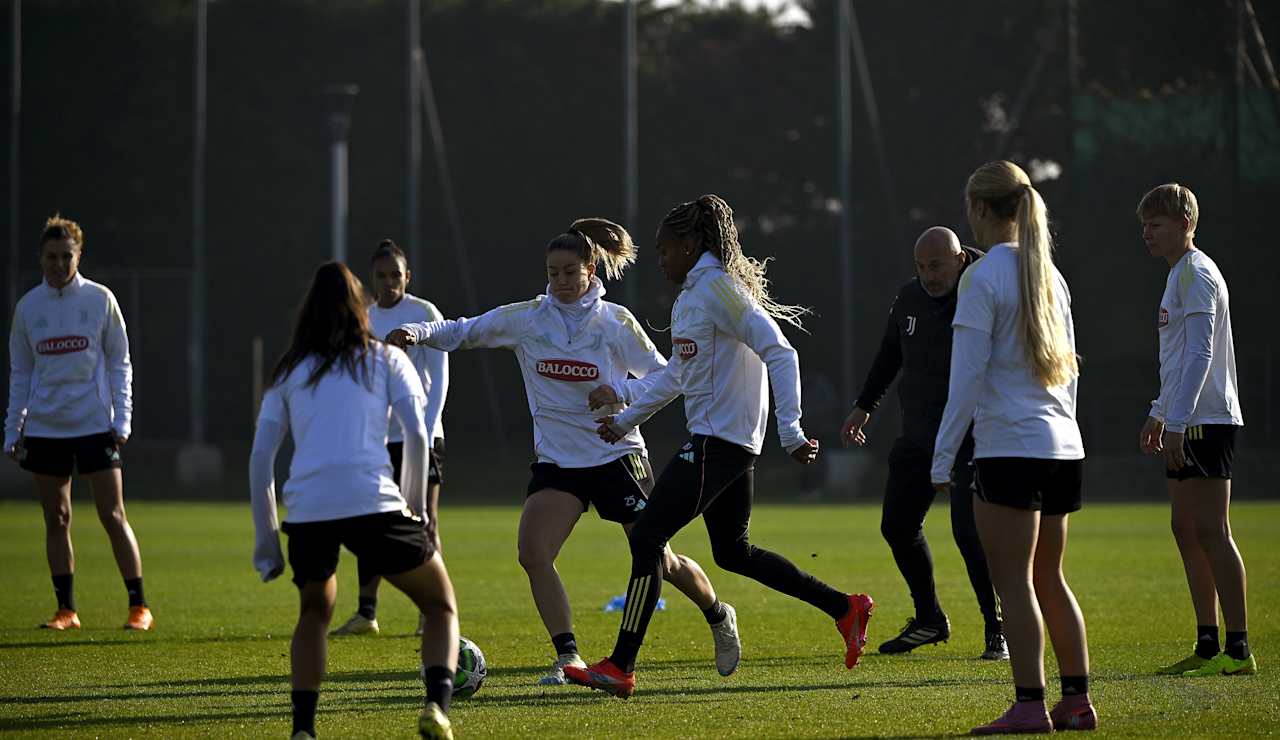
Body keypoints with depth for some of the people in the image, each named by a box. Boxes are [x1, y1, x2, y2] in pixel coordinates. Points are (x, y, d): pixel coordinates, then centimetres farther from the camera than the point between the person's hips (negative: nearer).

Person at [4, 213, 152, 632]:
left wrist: (121, 421, -5)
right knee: (56, 520, 5)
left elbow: (119, 363, 3)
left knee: (113, 517, -5)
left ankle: (139, 607, -2)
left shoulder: (100, 299, 0)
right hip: (44, 429, 3)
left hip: (94, 425, -3)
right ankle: (66, 610, 11)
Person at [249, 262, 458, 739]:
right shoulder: (386, 359, 15)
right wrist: (417, 507, 14)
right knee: (442, 607, 14)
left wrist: (266, 539, 19)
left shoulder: (288, 371, 20)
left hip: (306, 513, 2)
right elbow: (417, 435, 4)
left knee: (314, 612, 29)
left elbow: (260, 457, 15)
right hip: (373, 503, -2)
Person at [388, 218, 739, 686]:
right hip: (557, 459, 2)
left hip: (617, 455, -2)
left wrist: (619, 393, -21)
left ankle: (719, 617, 33)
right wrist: (418, 332, -18)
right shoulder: (525, 319, -2)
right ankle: (568, 658, -10)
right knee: (533, 552, -19)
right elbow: (464, 332, 0)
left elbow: (662, 377, -2)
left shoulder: (616, 322, -7)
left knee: (659, 562, 4)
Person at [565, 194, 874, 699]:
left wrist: (790, 431, -25)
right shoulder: (691, 294, 17)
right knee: (733, 552, 18)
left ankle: (620, 667, -12)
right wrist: (627, 419, 31)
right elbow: (678, 372, 30)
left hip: (717, 443, -10)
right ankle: (846, 609, 24)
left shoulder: (717, 288, -13)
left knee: (646, 538, -11)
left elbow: (779, 354, -20)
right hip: (733, 446, 10)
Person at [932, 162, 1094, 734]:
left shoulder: (983, 277, -9)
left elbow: (967, 376, -12)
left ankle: (1030, 705, -9)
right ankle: (1077, 701, 14)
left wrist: (942, 458, -8)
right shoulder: (1050, 275, 14)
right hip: (1063, 448, 8)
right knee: (1048, 579, 14)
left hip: (1010, 447, -8)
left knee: (1013, 582, -5)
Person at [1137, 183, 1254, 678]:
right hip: (1186, 423, 10)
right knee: (1187, 530, 10)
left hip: (1205, 420, -10)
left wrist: (1176, 420, -24)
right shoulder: (1180, 274, 20)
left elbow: (1200, 353, -20)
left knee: (1211, 531, -11)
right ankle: (1208, 645, 13)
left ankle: (1239, 650, -12)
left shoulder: (1197, 272, -11)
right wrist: (1160, 413, 27)